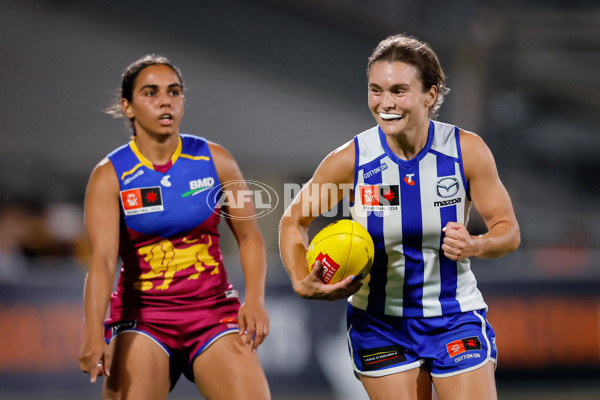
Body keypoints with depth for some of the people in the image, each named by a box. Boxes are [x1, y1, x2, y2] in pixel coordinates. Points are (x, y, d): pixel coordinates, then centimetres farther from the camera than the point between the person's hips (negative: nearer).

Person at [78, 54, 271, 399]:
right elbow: (102, 257, -17)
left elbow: (249, 235, 9)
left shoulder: (214, 160, 2)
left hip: (213, 310, 2)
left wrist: (255, 299, -9)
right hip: (142, 316, -1)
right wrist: (94, 333, -31)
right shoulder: (110, 176, -5)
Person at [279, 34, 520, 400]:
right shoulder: (351, 160, -14)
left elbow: (509, 231, -5)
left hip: (456, 318, 0)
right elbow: (293, 221, 0)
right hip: (380, 324, 0)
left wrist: (473, 246, -28)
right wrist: (302, 282, -17)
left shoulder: (468, 151, -13)